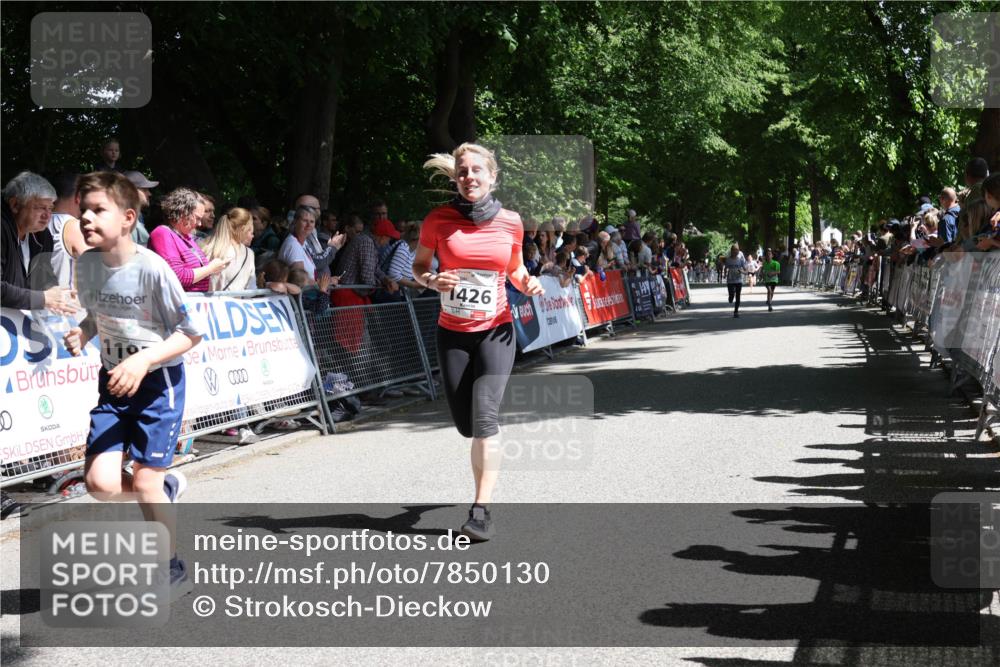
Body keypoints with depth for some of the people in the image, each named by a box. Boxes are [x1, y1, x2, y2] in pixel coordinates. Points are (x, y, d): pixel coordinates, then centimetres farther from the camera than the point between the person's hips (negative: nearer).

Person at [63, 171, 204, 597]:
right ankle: (165, 488, 24)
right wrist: (82, 333, -7)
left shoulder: (152, 269, -21)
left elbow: (191, 333, -14)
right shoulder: (86, 264, -3)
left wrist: (143, 359, -26)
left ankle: (173, 569, 16)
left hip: (158, 381, -5)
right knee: (100, 482, -9)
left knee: (144, 482, -6)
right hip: (114, 382, 5)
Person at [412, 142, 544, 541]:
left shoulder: (510, 222, -2)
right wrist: (432, 281, -15)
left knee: (484, 416, -18)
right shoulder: (439, 220, -5)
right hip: (452, 333, 1)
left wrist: (527, 283, -7)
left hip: (495, 331, -1)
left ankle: (481, 512, -18)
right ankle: (484, 490, 33)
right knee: (466, 425, 5)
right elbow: (418, 267, 6)